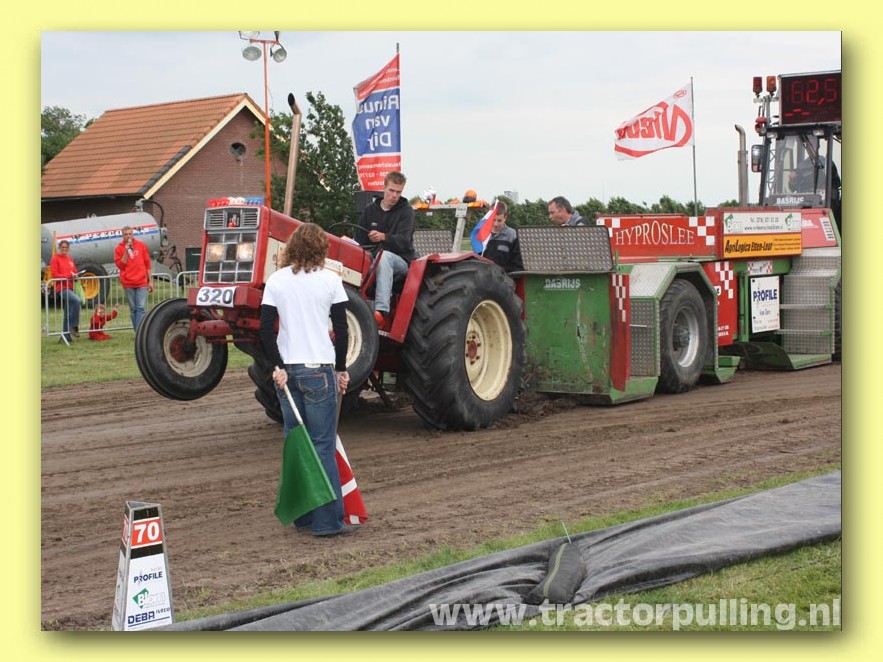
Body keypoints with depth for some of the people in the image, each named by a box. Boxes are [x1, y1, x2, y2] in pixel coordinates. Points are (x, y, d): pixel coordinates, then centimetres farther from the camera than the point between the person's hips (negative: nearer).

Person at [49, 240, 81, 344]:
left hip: (70, 287, 7)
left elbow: (74, 272, 23)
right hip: (62, 288, -7)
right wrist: (69, 275, -18)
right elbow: (55, 275, -8)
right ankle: (74, 326, -25)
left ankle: (65, 337, 16)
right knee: (77, 300, -32)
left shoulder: (70, 259, 19)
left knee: (67, 314, 10)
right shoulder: (55, 258, -1)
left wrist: (75, 275, -2)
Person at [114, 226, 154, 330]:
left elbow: (147, 263, 9)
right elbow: (120, 265, -3)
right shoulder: (119, 248, 4)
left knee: (141, 308, -8)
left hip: (142, 283, 0)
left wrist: (150, 281, 8)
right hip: (128, 284, 0)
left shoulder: (141, 245, 6)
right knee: (133, 309, 5)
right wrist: (126, 252, -13)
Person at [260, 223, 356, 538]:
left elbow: (266, 328, -2)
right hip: (319, 369, -3)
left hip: (286, 370, 3)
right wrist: (341, 369, 6)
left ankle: (301, 515, 18)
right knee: (323, 446, 0)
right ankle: (328, 520, 0)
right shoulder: (330, 280, -3)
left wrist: (278, 366, -1)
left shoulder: (276, 280, 3)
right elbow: (341, 330, -3)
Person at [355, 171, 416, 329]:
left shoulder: (406, 211, 2)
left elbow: (404, 240, -13)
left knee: (384, 256, -39)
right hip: (373, 260, 4)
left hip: (401, 260, -4)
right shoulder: (370, 210, 13)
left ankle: (381, 312, -51)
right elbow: (360, 240, 12)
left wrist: (384, 237, -33)